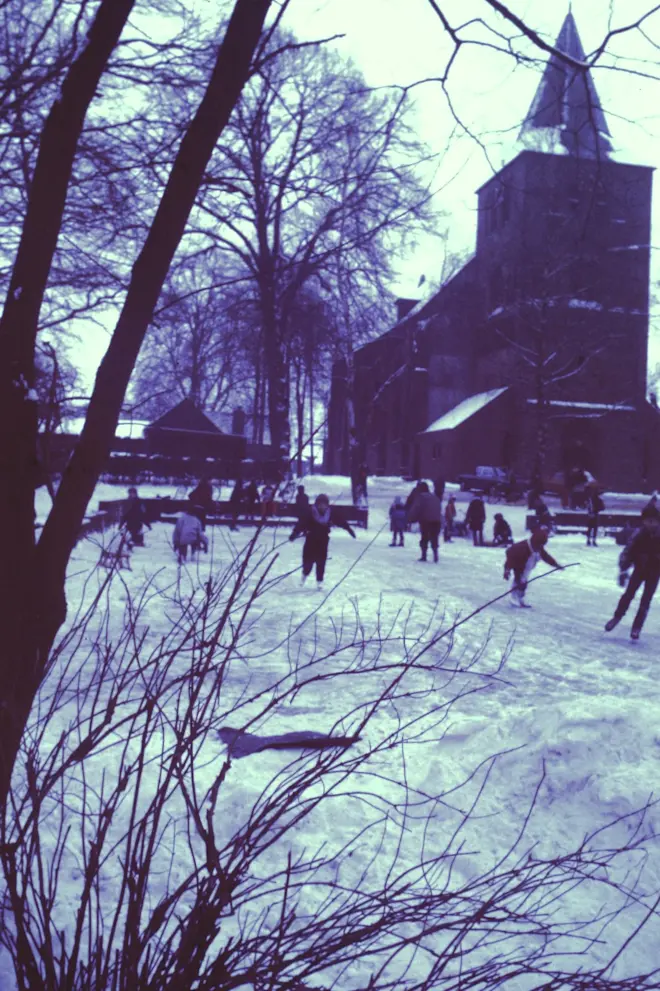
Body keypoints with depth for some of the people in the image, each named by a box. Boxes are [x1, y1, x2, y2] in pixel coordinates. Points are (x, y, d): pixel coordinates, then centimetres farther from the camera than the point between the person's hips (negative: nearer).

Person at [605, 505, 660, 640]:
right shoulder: (639, 534, -20)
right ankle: (617, 617, 23)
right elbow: (628, 552, -17)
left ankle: (637, 627, 11)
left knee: (646, 600, -1)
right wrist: (623, 570, -25)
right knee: (629, 594, 1)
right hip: (640, 568, 1)